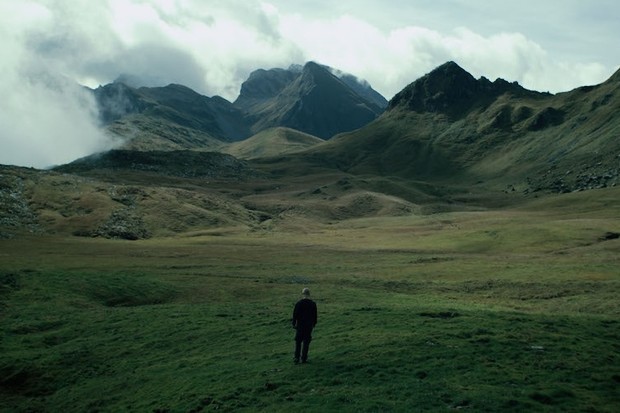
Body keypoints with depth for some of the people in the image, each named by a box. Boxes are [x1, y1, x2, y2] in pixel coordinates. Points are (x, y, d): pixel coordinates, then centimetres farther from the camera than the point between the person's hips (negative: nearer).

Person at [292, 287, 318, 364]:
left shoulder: (298, 303, -9)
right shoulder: (313, 304, -4)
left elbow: (295, 314, -6)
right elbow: (315, 315, 3)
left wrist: (294, 323, 5)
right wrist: (314, 323, 15)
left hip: (300, 325, -1)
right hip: (309, 325, 1)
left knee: (298, 341, 9)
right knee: (306, 342, 9)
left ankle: (297, 357, 4)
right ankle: (304, 358, 11)